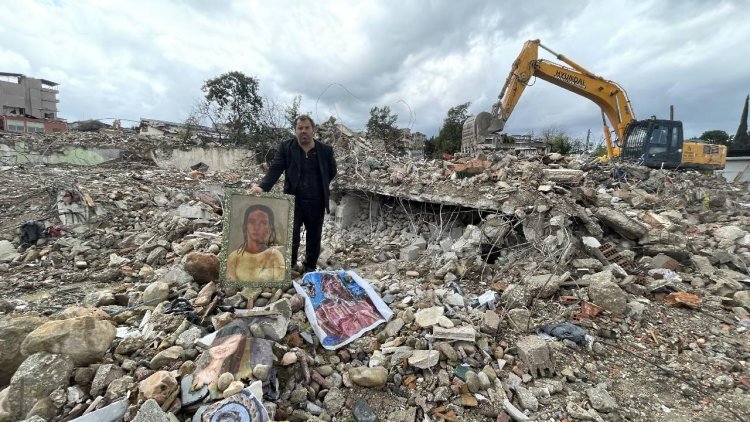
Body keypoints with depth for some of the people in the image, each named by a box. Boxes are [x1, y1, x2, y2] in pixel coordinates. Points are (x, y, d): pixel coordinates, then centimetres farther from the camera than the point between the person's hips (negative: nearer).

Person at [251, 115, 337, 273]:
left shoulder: (325, 150, 4)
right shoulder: (285, 147, 1)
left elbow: (332, 172, 16)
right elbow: (275, 169, -8)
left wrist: (320, 187, 7)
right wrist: (263, 187, -23)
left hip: (316, 203, 2)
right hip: (293, 201, -1)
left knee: (314, 238, 11)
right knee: (291, 238, 1)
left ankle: (311, 269, 29)